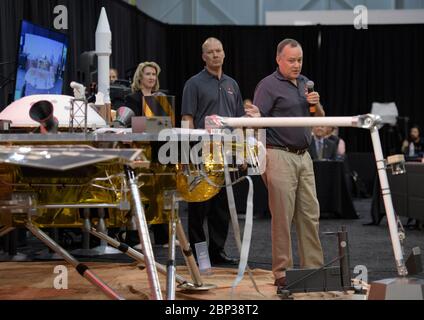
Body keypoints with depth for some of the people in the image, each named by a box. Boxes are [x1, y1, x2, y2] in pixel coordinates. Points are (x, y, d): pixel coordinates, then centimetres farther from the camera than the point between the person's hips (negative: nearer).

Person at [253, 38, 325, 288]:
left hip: (304, 156, 7)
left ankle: (314, 267, 15)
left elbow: (321, 118, 22)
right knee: (283, 217, -4)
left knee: (311, 214, 8)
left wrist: (316, 104, 1)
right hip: (280, 156, -7)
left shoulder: (305, 83, 17)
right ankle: (282, 273, 2)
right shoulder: (268, 85, -6)